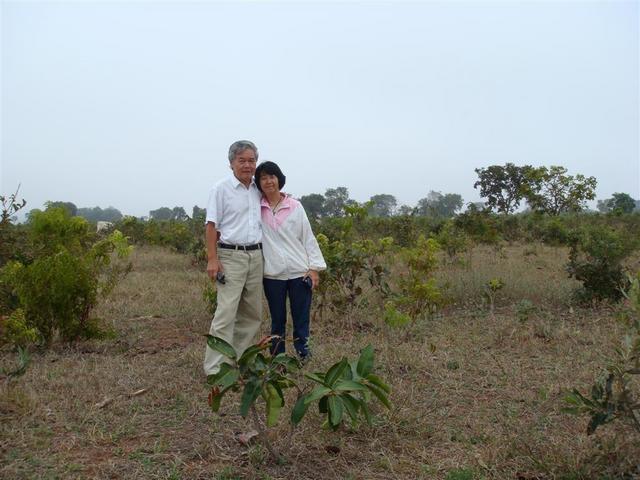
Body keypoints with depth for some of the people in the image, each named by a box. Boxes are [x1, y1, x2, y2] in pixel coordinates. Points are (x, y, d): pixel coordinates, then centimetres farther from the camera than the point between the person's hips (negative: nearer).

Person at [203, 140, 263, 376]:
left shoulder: (258, 190, 12)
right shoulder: (221, 189, -4)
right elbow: (211, 226, -7)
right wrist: (212, 259, -14)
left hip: (256, 256, 7)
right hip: (231, 256, -6)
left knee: (252, 314, 10)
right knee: (226, 313, -11)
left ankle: (238, 359, 22)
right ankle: (215, 368, -6)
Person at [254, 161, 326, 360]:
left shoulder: (295, 206, 2)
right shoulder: (255, 207, 3)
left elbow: (308, 237, 2)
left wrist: (314, 268, -2)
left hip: (299, 272, 0)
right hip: (272, 274, 1)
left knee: (301, 319, 3)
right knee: (277, 320, 10)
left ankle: (303, 358, 12)